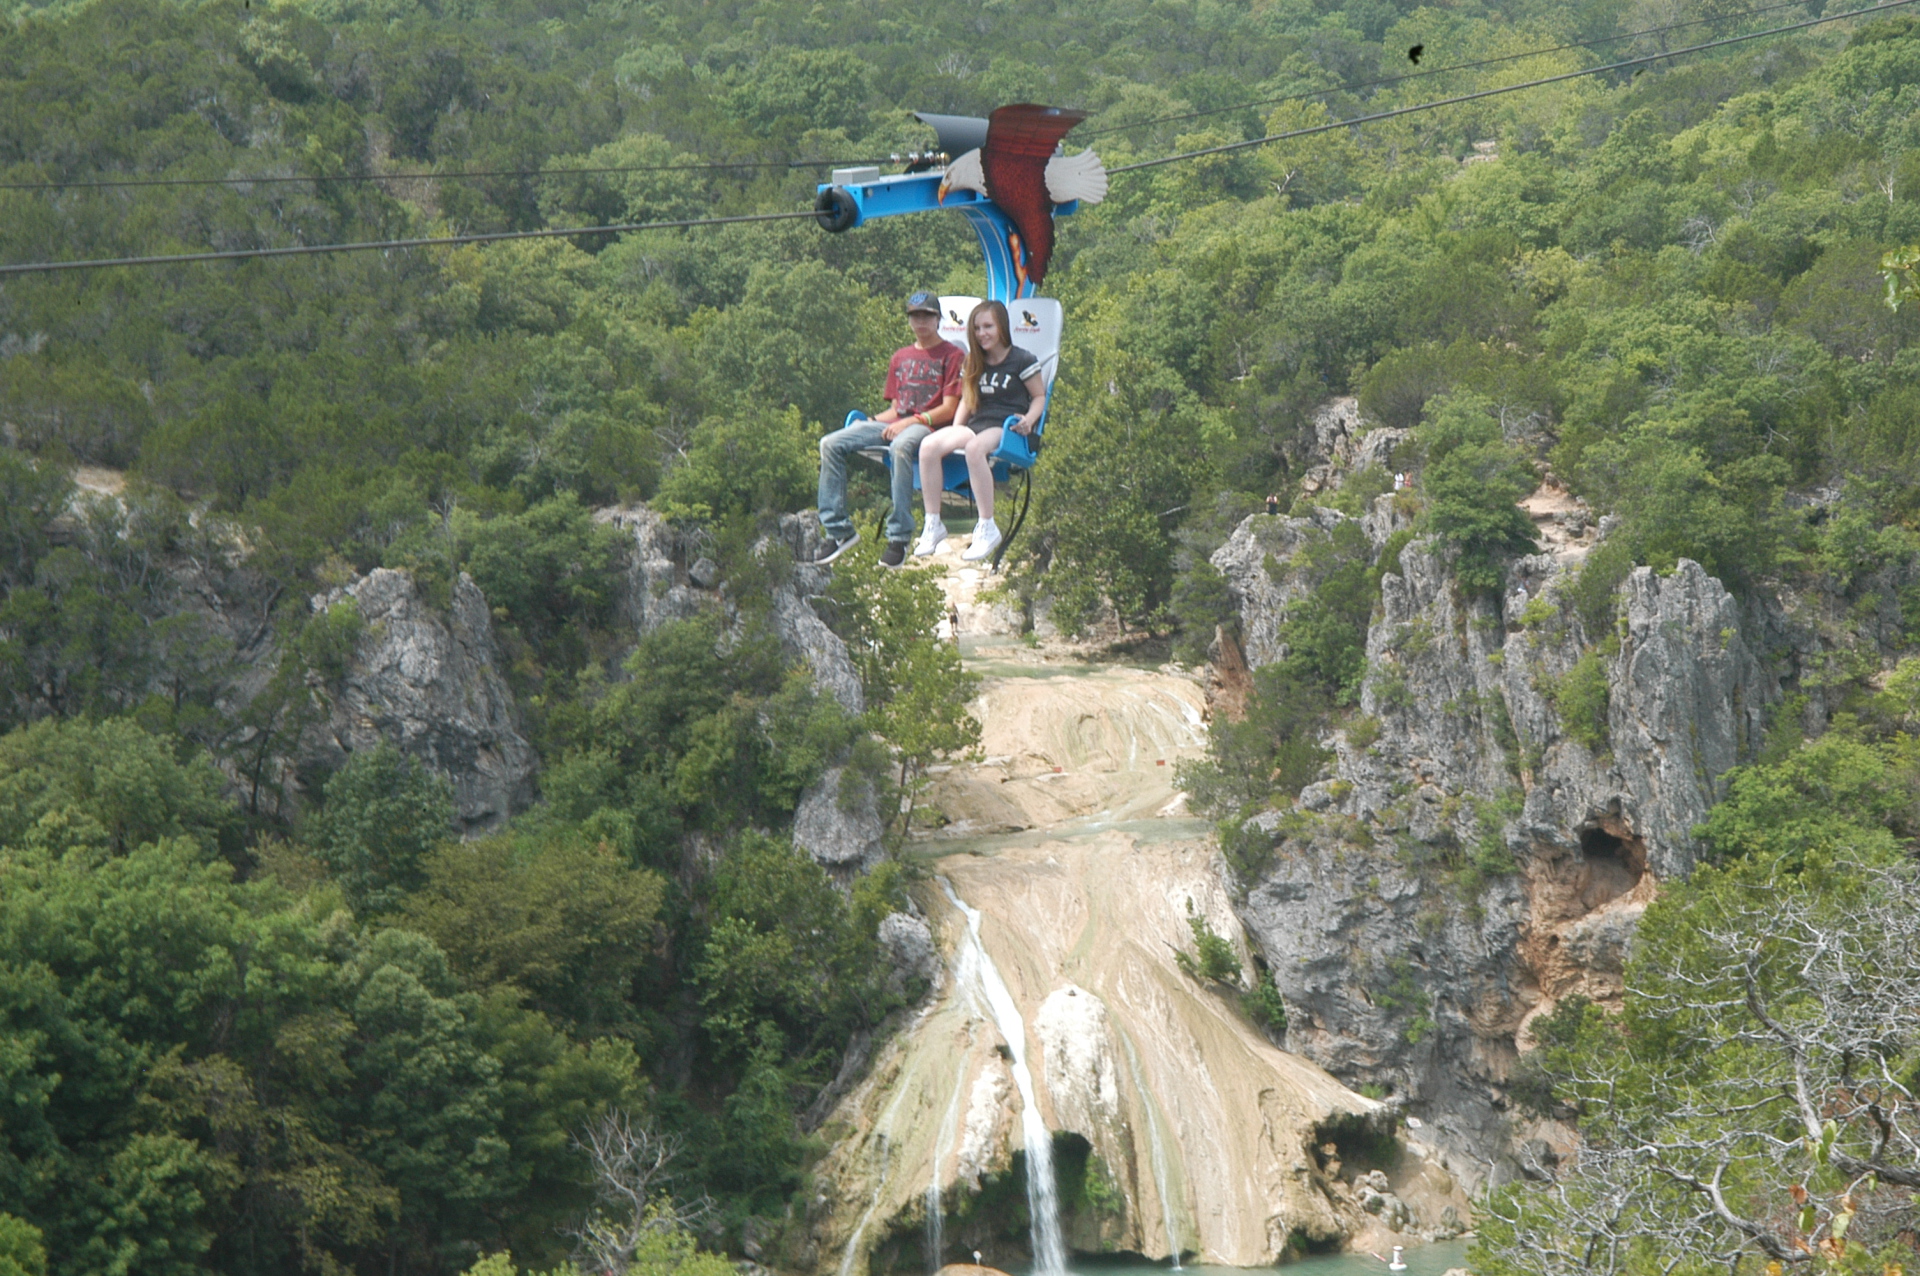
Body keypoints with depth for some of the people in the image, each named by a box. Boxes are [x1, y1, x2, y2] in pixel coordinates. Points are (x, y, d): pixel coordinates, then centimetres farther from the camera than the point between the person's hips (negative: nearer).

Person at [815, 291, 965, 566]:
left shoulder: (952, 355, 4)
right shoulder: (901, 357, 24)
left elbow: (949, 409, -4)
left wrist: (911, 421, -15)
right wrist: (871, 421, 3)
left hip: (927, 426, -7)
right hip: (895, 422, 7)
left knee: (900, 446, -43)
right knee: (830, 444, -14)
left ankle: (899, 538, -40)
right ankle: (839, 530, -14)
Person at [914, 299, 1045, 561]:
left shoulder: (1022, 360, 2)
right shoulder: (973, 364, 20)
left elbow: (1039, 397, 3)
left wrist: (1028, 420, -17)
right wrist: (955, 432, 5)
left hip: (1006, 428, -6)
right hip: (976, 425, 6)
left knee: (974, 447, -41)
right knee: (929, 446, -24)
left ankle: (987, 528, -33)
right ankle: (933, 525, -19)